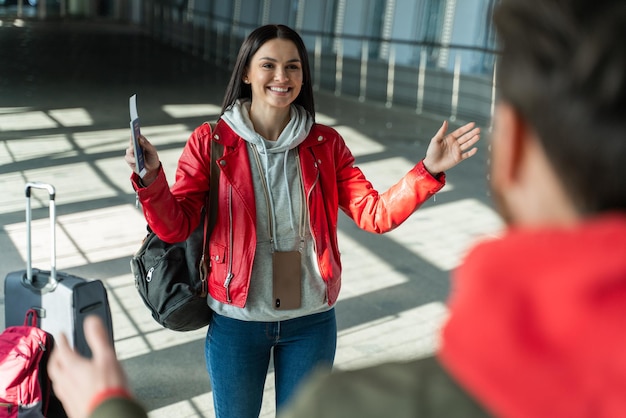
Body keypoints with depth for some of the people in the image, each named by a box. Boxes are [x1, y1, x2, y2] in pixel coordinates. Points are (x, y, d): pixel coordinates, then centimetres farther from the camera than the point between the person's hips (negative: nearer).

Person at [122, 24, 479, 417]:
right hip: (236, 321, -1)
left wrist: (429, 170, -19)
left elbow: (375, 214, -7)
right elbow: (174, 226, -14)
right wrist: (151, 176, -33)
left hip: (311, 322, 2)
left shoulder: (326, 144, -3)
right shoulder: (211, 142, -9)